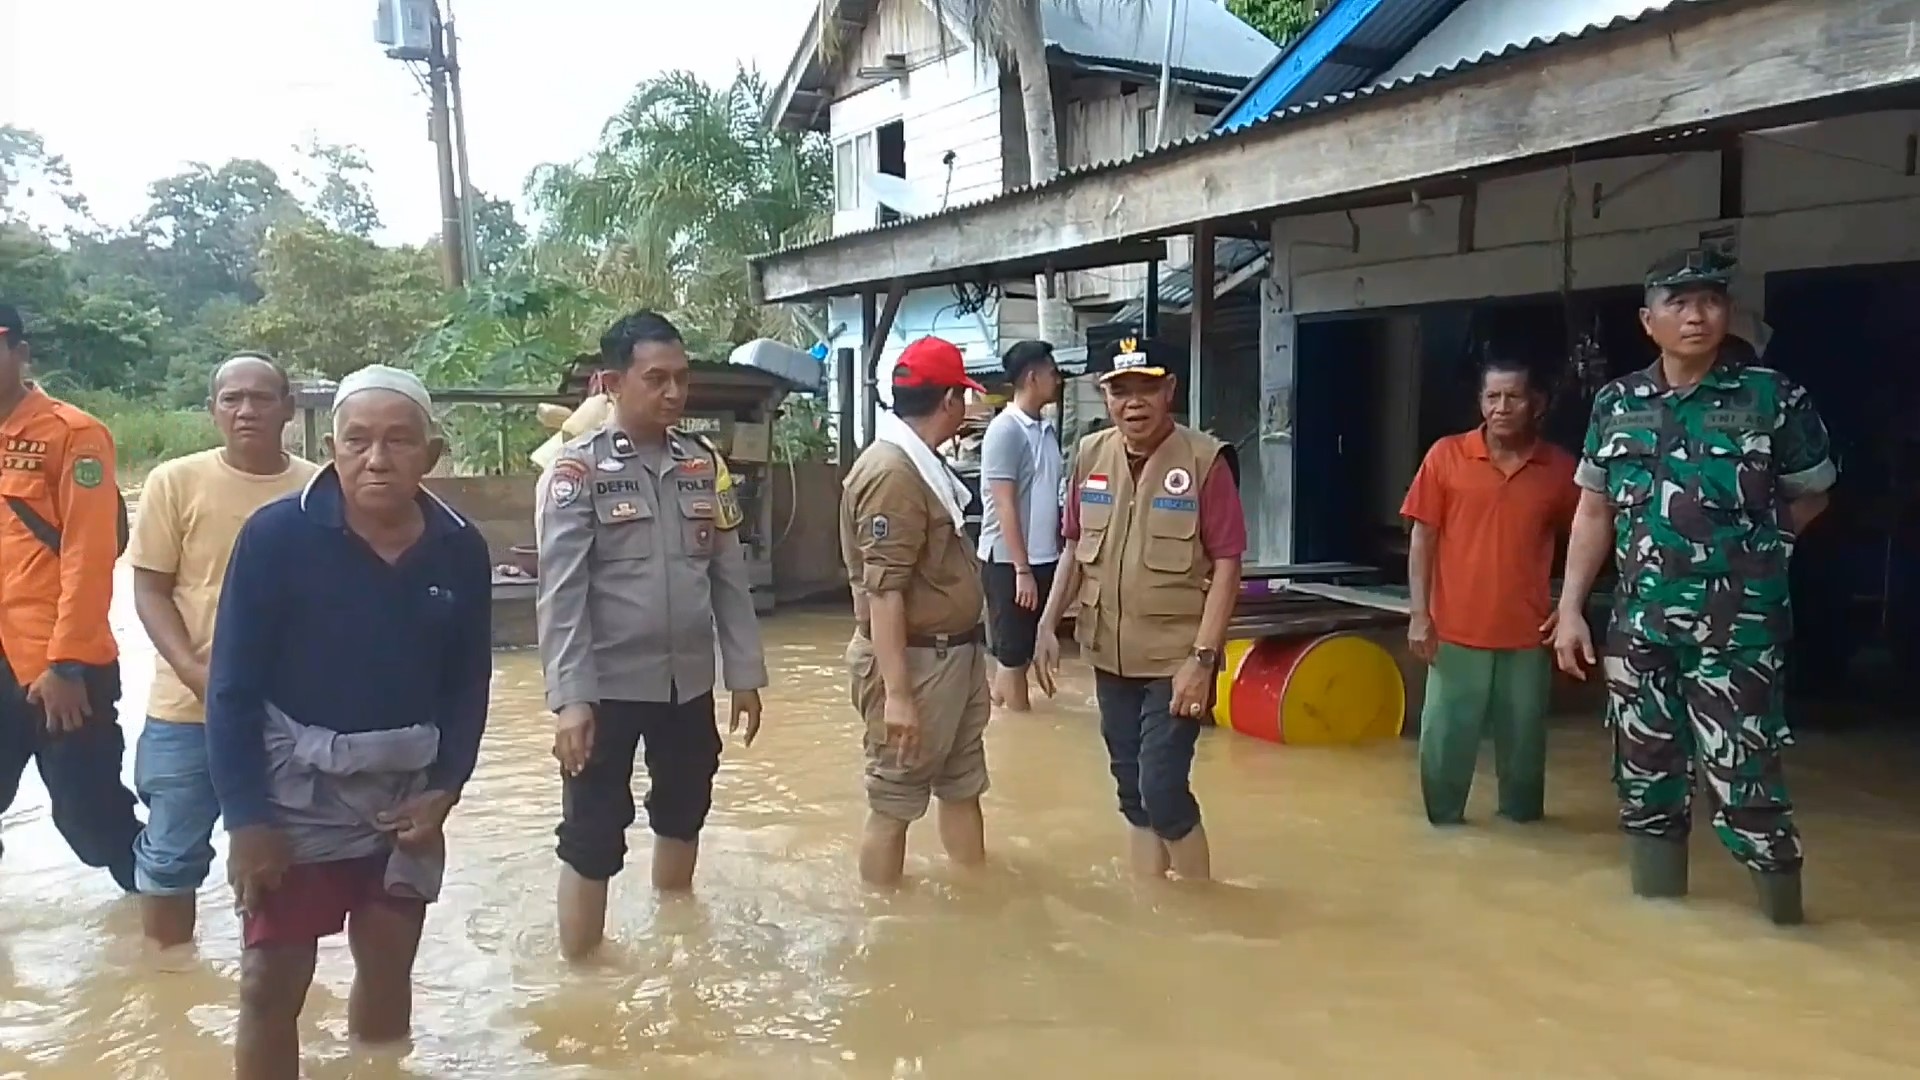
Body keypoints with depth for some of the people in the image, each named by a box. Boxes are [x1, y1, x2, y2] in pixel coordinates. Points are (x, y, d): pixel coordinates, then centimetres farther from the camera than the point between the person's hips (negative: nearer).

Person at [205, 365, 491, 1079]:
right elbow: (233, 686, -12)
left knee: (390, 968, 16)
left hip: (406, 794, 3)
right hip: (296, 791, -3)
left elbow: (469, 683, 3)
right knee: (271, 981, 0)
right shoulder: (276, 535, -16)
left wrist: (444, 790, -4)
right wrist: (247, 816, -14)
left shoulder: (460, 549, -6)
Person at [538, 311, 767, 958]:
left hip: (690, 682, 5)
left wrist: (745, 674, 5)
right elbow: (561, 593, -13)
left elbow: (730, 578, 6)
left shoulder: (705, 465, 3)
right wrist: (569, 698, -18)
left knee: (684, 813, 20)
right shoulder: (577, 469, -10)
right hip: (608, 685, -5)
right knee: (592, 834, 4)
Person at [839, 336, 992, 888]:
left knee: (962, 787, 19)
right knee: (895, 801, 3)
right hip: (915, 661, -10)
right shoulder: (892, 473, -21)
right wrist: (897, 693, -26)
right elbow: (882, 592, -24)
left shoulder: (923, 465, 11)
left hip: (955, 655, 10)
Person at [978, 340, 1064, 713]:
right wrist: (1022, 569, -19)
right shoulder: (1005, 430, -13)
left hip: (1043, 558, 8)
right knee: (1013, 653, 1)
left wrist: (1062, 553, 12)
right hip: (1009, 561, -8)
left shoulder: (1048, 430, 10)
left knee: (1026, 650, 14)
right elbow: (1005, 506, -17)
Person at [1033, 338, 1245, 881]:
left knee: (1163, 791, -6)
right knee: (1132, 793, 14)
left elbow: (1226, 565, -12)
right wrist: (1048, 624, 6)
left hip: (1174, 660, -5)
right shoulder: (1090, 455, 3)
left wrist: (1203, 656, -17)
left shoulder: (1203, 460, -12)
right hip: (1110, 657, 5)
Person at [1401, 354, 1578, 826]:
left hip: (1528, 634, 1)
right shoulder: (1446, 455, -3)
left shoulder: (1560, 467, 0)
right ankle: (1443, 824, 21)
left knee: (1524, 742, 11)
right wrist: (1420, 615, -5)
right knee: (1444, 739, 5)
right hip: (1457, 631, -1)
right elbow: (1422, 539, -1)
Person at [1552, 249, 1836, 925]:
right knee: (1644, 780, 12)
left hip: (1739, 629, -3)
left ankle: (1782, 923, 13)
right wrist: (1570, 609, 6)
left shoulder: (1774, 398, -4)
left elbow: (1811, 496, 9)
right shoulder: (1616, 403, 5)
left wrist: (1747, 551, 2)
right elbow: (1594, 513, 10)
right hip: (1639, 626, 4)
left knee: (1745, 785, -5)